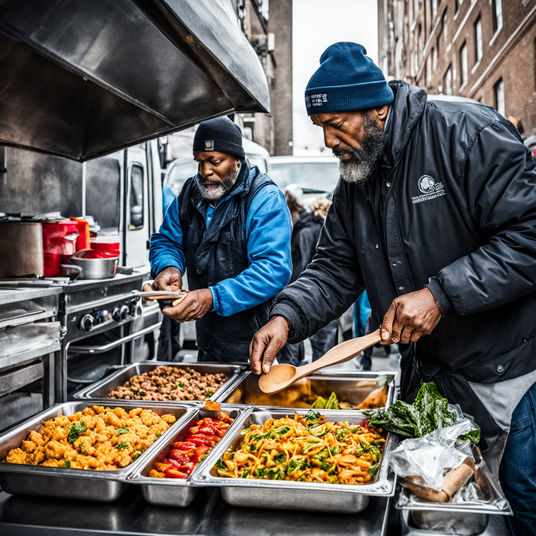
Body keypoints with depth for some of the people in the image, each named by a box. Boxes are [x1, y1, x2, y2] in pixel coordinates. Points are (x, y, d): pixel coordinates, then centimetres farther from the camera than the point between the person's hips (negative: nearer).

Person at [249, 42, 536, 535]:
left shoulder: (468, 133, -17)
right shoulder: (354, 182, 5)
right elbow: (335, 268, 6)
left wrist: (442, 294, -27)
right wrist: (287, 317, -10)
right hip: (432, 372, 6)